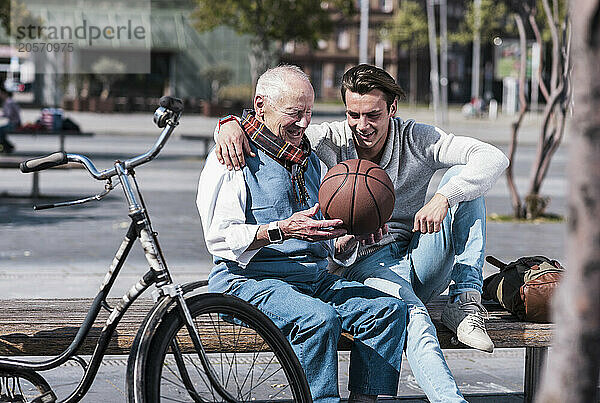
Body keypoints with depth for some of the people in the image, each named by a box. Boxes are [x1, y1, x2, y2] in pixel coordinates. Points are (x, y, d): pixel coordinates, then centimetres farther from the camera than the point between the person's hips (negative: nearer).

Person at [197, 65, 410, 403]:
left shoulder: (311, 162, 21)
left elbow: (336, 248, 20)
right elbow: (220, 238, -14)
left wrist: (352, 235, -5)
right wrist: (281, 230, -27)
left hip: (317, 280, 7)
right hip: (250, 280, -7)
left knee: (390, 309, -16)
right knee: (320, 318, -35)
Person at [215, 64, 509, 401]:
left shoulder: (418, 139, -4)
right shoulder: (333, 140, -2)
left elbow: (494, 158, -16)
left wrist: (443, 198, -32)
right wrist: (231, 125, -26)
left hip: (420, 258, 2)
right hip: (367, 265, -2)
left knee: (462, 176, -17)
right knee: (413, 318, -36)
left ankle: (465, 302, -20)